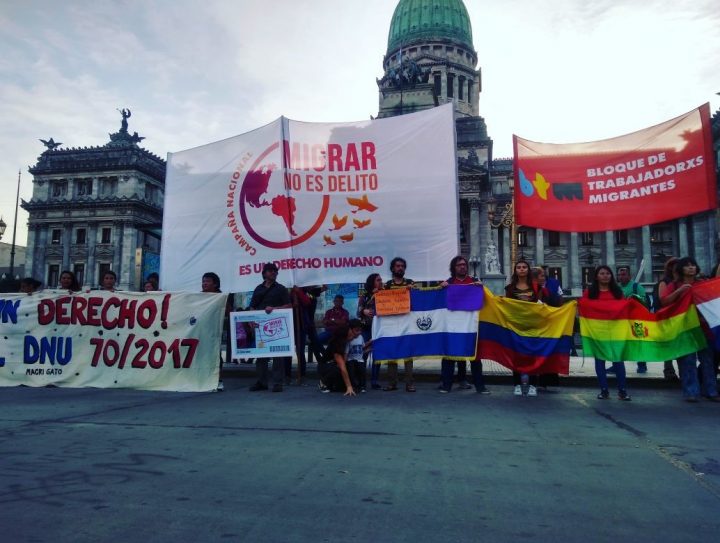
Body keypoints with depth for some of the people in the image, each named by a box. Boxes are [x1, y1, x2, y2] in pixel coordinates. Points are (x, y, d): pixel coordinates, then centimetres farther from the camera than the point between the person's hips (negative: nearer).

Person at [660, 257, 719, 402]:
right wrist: (679, 290, -18)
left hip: (703, 326, 3)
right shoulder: (675, 285, 5)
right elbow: (663, 301, -8)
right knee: (687, 360, -4)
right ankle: (691, 392, 0)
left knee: (707, 359, 5)